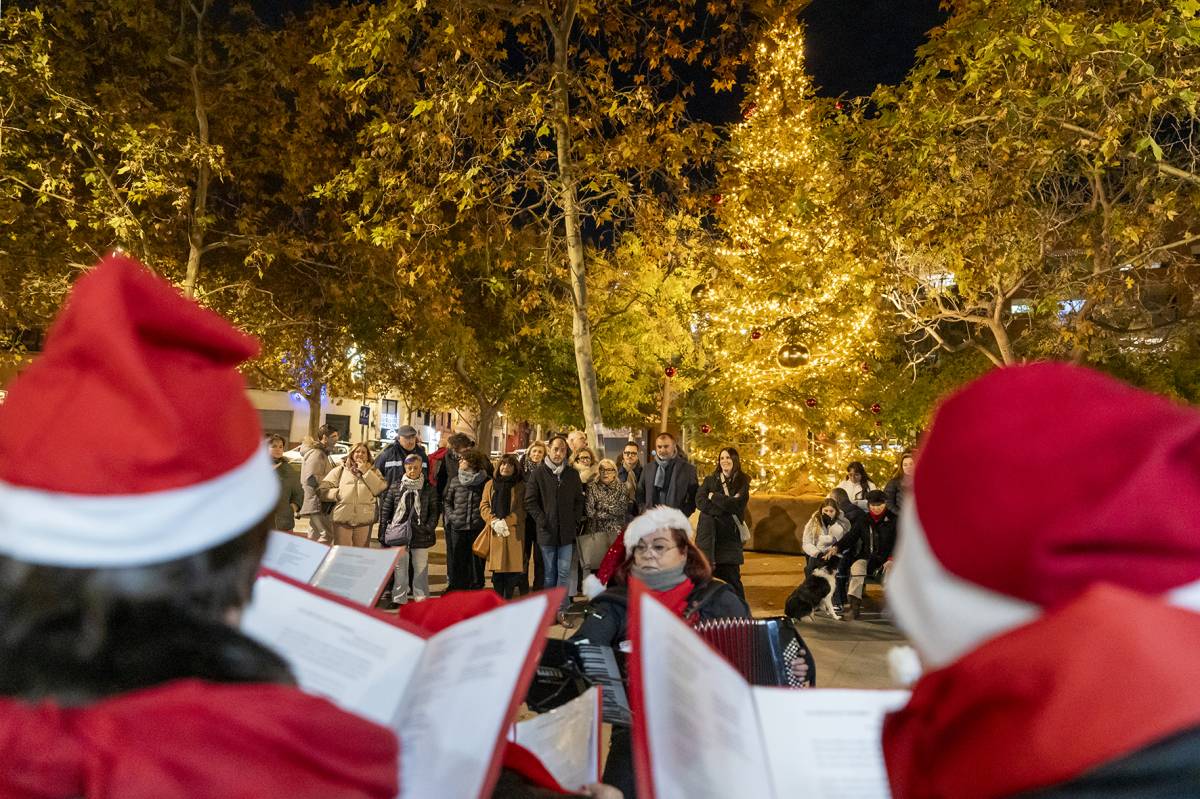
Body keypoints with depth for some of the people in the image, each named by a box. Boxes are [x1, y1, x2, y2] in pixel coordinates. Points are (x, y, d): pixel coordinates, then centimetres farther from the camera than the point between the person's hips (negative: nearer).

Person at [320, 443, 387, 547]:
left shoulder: (373, 471, 18)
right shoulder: (340, 470, 16)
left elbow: (379, 489, -1)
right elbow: (323, 490, 8)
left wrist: (365, 472, 0)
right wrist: (337, 494, -8)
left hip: (364, 520, 1)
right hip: (342, 519, 0)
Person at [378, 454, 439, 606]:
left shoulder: (429, 488, 2)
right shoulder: (395, 487, 4)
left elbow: (434, 511, 5)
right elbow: (385, 510, 7)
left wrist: (429, 528, -8)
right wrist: (383, 533, 3)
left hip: (421, 536, -1)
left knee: (421, 569, 7)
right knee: (400, 568, 7)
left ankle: (421, 598, 17)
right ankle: (399, 599, 17)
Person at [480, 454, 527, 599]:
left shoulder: (521, 486, 5)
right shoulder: (490, 484, 14)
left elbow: (522, 510, -1)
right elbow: (484, 506, 8)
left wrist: (507, 522, -13)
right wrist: (494, 521, -9)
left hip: (514, 532, -2)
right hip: (494, 533, 2)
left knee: (512, 566, -5)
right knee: (497, 569, 4)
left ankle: (508, 602, 6)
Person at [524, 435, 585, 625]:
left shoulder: (572, 474, 7)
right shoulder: (538, 474, -1)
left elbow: (579, 500, 12)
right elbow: (530, 502, -2)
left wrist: (576, 521, 0)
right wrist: (542, 520, -10)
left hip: (567, 531, 2)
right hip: (546, 531, -2)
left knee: (564, 572, 0)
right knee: (550, 573, 9)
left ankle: (561, 610, 6)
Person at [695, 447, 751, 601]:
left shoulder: (742, 482, 8)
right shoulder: (710, 480, 13)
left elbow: (735, 504, -9)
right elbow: (700, 501, -4)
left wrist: (713, 496, -1)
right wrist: (726, 504, -10)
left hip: (729, 536, -2)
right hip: (709, 535, 2)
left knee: (731, 578, -4)